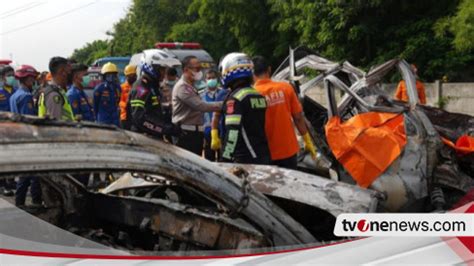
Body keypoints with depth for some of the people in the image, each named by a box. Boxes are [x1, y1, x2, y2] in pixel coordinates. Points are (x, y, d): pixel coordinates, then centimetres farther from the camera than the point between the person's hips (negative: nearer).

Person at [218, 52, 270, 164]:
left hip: (245, 159, -8)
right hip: (264, 156, 8)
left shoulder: (234, 98, -13)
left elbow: (232, 131, -19)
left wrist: (226, 158, -15)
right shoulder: (259, 96, 13)